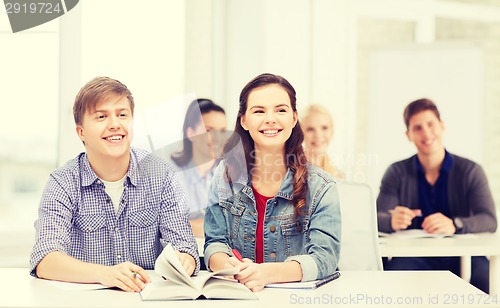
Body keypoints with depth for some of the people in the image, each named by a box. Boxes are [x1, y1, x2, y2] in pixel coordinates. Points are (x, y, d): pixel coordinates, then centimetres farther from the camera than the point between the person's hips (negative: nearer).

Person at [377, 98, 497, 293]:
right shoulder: (397, 173, 6)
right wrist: (393, 221, -29)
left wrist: (454, 225, -31)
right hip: (415, 258, -1)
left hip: (462, 256, 1)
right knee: (394, 272, -34)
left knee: (486, 275, -31)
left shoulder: (470, 171, 2)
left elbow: (489, 221, -10)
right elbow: (377, 218, -3)